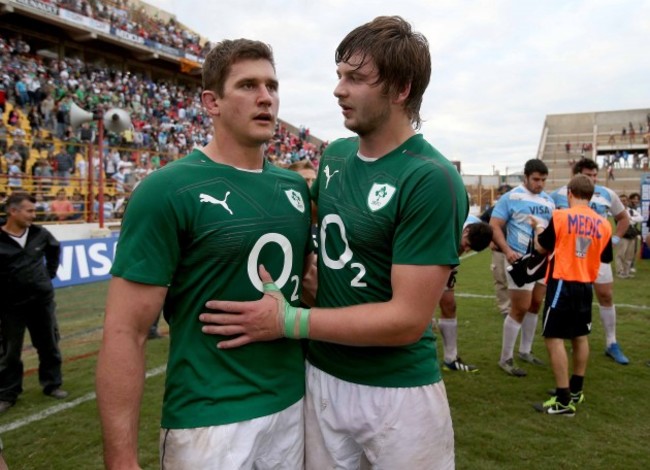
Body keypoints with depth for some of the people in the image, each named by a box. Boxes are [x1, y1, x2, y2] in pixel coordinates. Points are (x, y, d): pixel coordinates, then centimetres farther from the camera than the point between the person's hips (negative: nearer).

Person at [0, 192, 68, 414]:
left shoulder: (39, 234, -2)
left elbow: (54, 248, 21)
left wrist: (51, 272, 13)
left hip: (43, 301, 3)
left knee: (49, 346, 13)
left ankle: (52, 384, 30)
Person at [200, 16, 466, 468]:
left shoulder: (431, 180, -21)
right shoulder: (335, 155, 1)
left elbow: (407, 319, -23)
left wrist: (288, 321, -20)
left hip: (397, 390, -6)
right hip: (320, 375, 6)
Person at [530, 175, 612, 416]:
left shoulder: (561, 216, -10)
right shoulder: (603, 224, 1)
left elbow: (542, 247, 0)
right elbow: (605, 258, 11)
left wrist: (538, 229, 19)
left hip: (562, 283, -6)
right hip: (585, 285, 6)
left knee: (554, 338, -3)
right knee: (580, 336, 18)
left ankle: (564, 400, -4)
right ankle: (575, 391, 30)